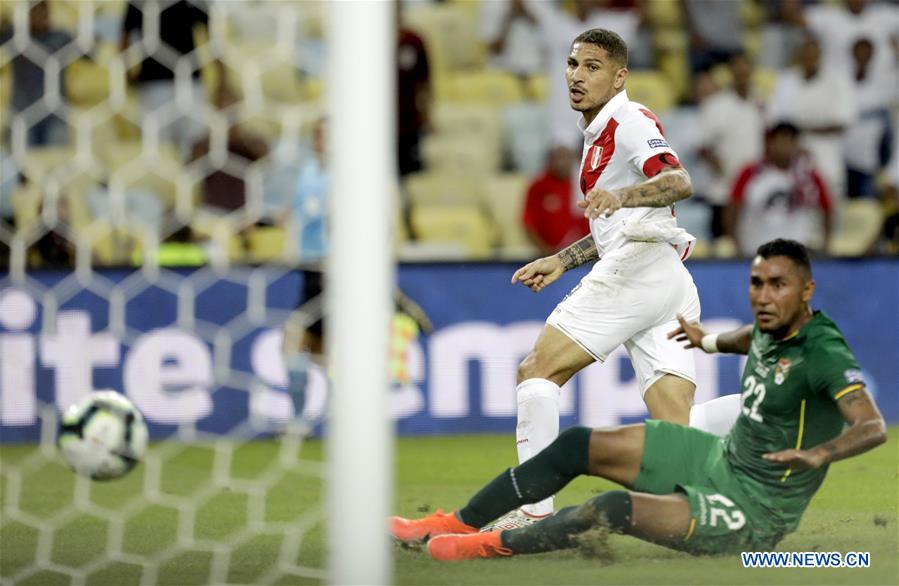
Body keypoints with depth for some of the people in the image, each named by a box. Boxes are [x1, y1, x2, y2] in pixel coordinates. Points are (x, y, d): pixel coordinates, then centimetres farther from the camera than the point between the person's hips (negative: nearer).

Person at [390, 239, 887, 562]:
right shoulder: (773, 325, 1)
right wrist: (712, 342, 43)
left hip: (752, 513, -9)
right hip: (721, 459, 9)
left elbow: (873, 427, -39)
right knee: (578, 445, 5)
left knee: (618, 509, -30)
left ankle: (494, 546, -10)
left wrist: (816, 455, -55)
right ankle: (459, 524, 11)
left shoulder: (823, 352, -25)